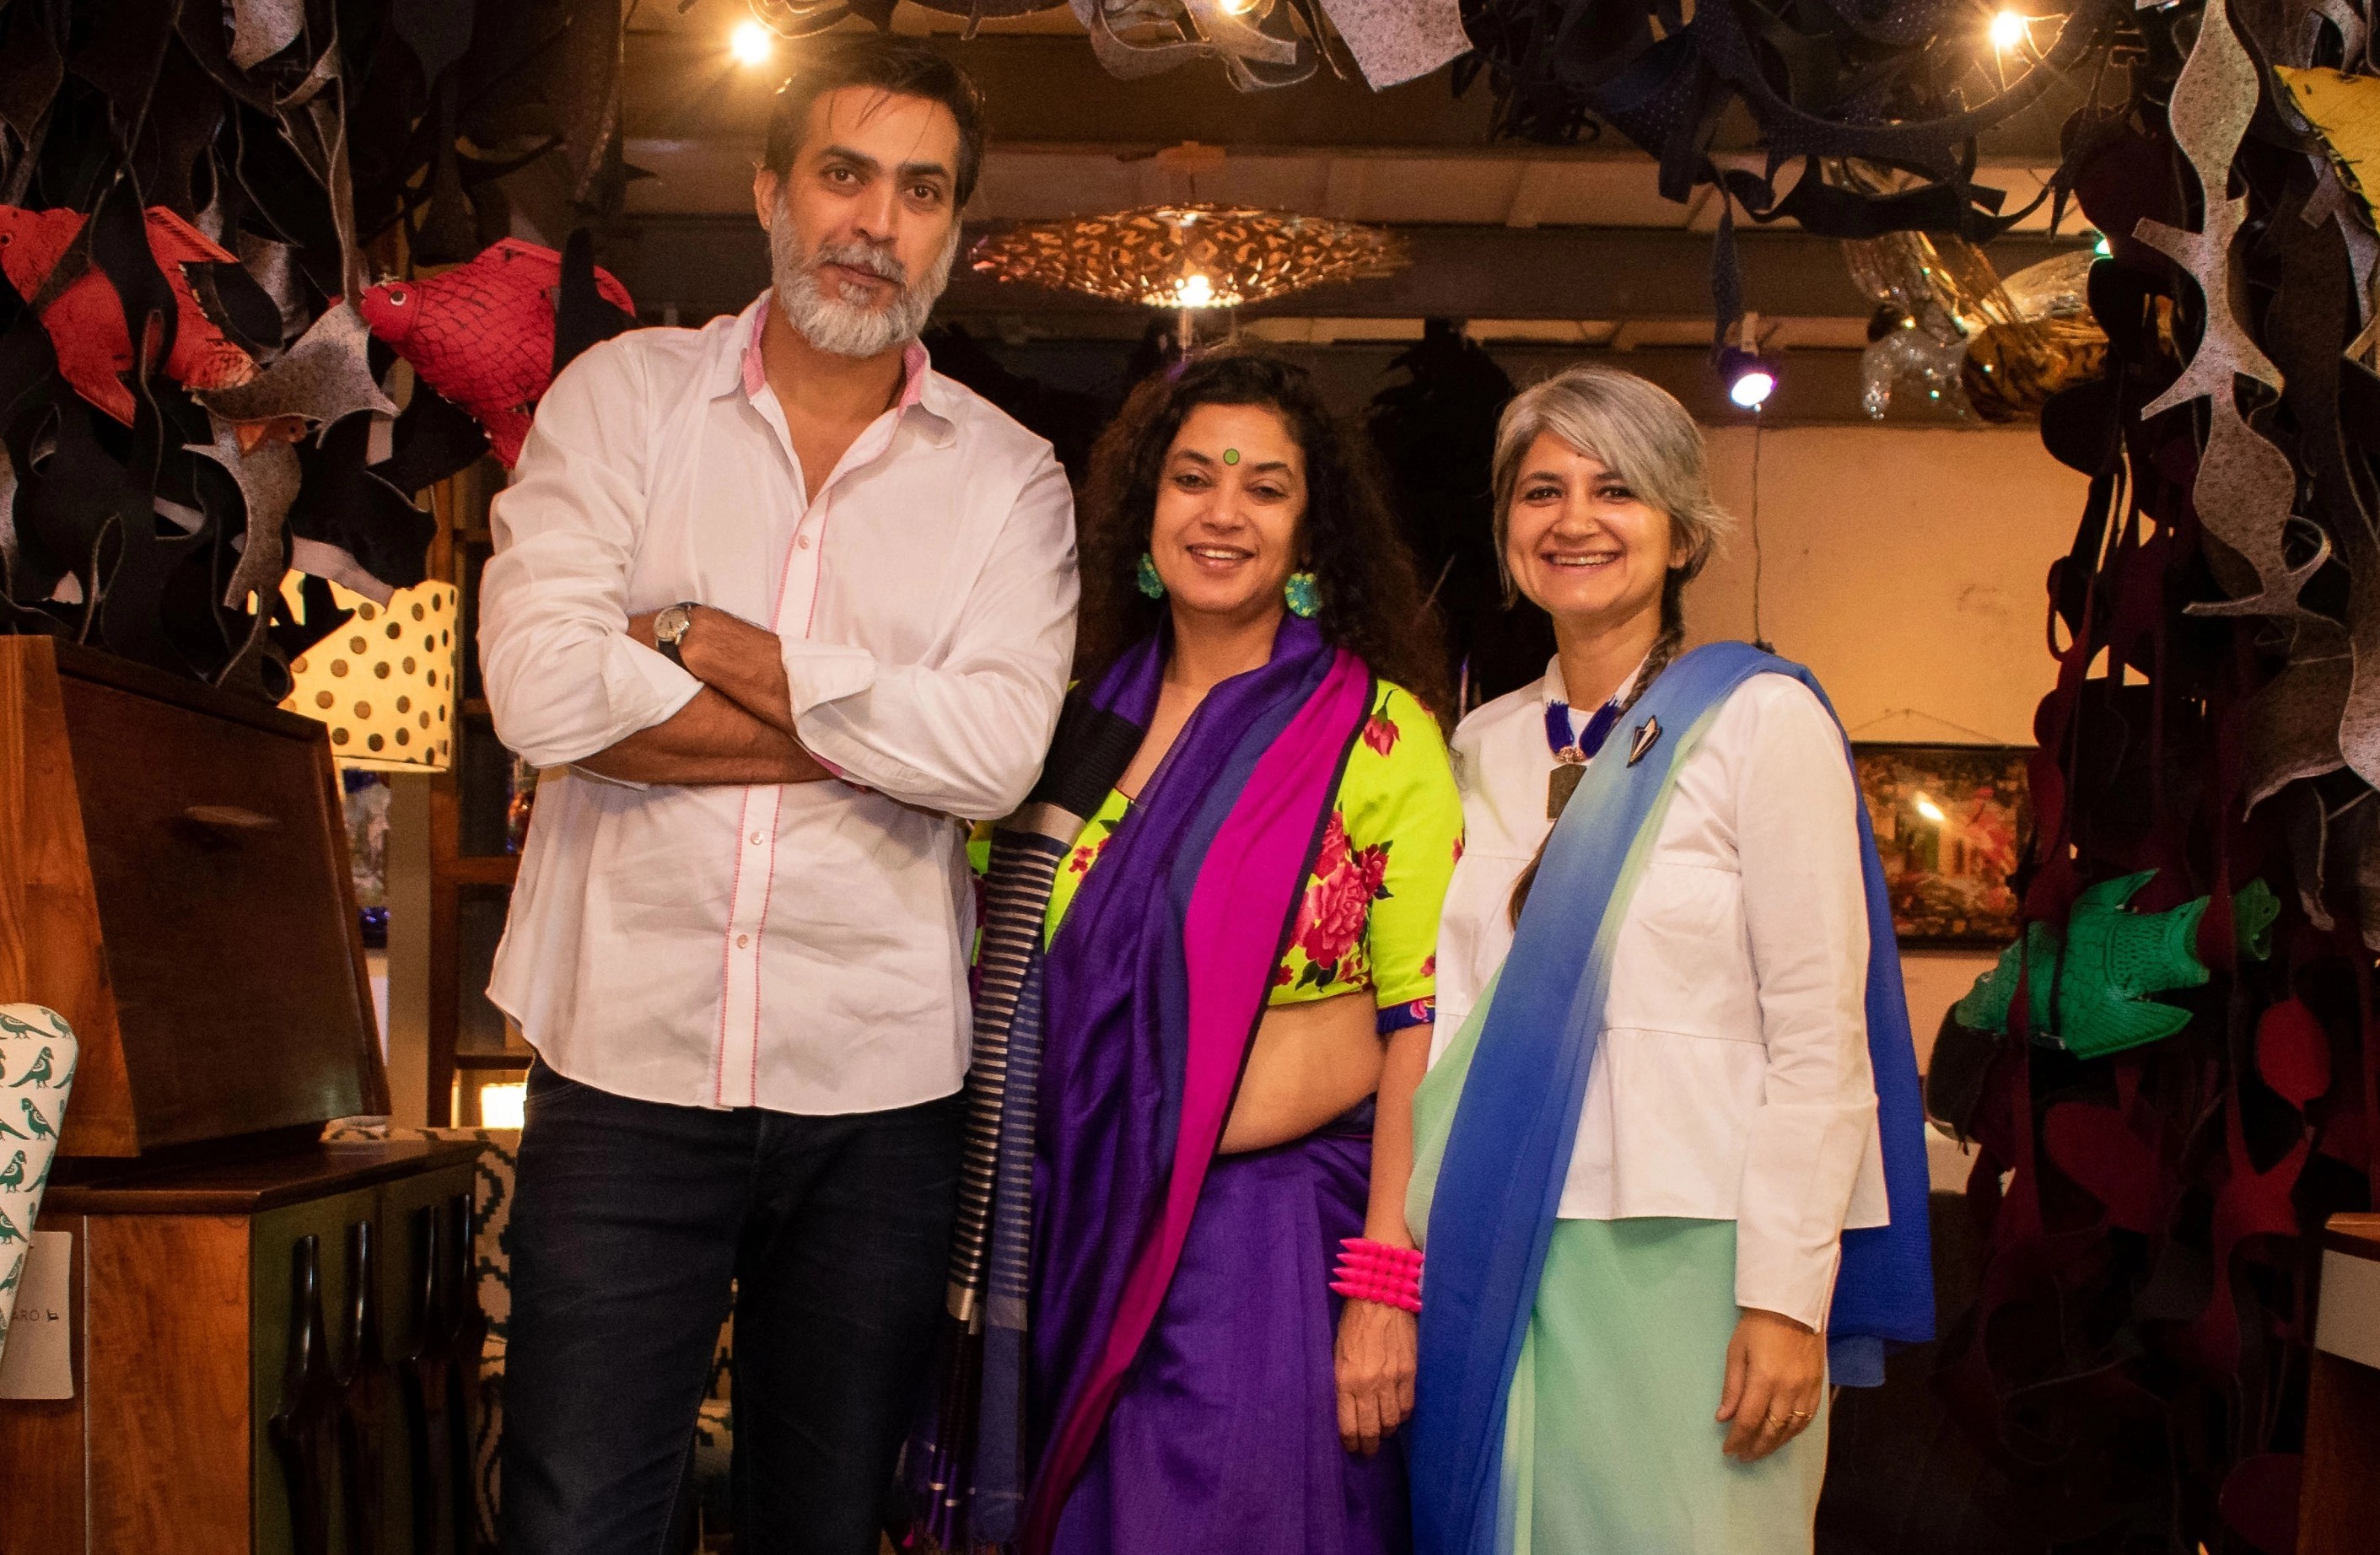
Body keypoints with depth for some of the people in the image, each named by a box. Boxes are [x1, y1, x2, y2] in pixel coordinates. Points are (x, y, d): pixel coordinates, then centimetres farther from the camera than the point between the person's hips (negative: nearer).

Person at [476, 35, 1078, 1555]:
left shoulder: (1008, 477, 5)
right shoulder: (625, 395, 4)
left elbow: (998, 753, -12)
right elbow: (540, 691, -11)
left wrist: (696, 643, -10)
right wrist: (878, 728, -9)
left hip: (878, 1084, 1)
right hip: (628, 1053, -1)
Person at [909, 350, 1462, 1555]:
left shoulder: (1379, 732, -7)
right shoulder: (1086, 718, 7)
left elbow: (1422, 1019, -11)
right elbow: (1008, 980, 16)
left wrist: (1385, 1285, -14)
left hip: (1274, 1227, -4)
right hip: (1082, 1227, 5)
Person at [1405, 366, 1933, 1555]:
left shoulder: (1762, 720, -5)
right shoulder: (1486, 746, 11)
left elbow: (1820, 1040, -9)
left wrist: (1786, 1298, -14)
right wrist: (1417, 1252, 8)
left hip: (1682, 1264, -5)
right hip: (1498, 1261, 5)